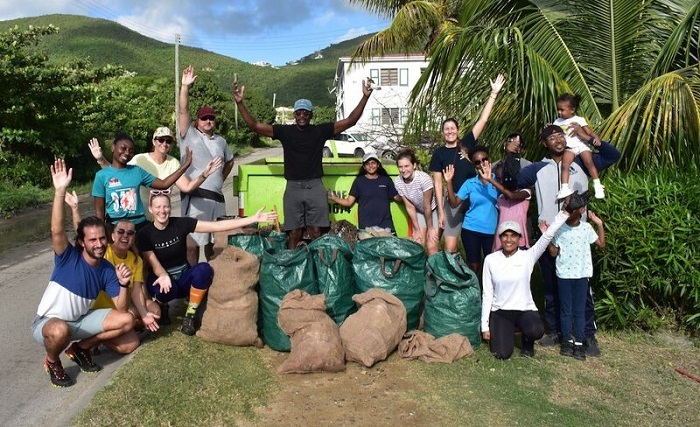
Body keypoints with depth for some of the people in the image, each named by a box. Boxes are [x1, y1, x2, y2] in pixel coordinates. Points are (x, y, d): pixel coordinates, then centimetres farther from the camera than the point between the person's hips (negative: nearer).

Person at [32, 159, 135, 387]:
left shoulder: (108, 270, -6)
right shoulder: (69, 257, -20)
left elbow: (120, 306, -6)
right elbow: (57, 230, -41)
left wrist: (123, 284, -26)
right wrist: (60, 191, -52)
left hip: (80, 320, 6)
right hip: (47, 323, -5)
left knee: (127, 320, -8)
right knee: (61, 330, -42)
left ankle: (80, 348, 12)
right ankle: (52, 362, -5)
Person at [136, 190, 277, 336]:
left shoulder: (181, 223, -11)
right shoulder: (144, 234, -11)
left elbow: (217, 225, -17)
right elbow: (154, 264, -17)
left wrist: (253, 219, -25)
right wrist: (164, 276, -43)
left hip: (183, 277, 2)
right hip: (162, 278, -2)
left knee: (204, 268, -32)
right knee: (166, 289, -39)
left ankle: (189, 315, -14)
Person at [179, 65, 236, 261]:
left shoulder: (220, 141, 15)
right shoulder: (190, 135, 1)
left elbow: (230, 161, 29)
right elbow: (183, 111, -11)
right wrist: (185, 86, -19)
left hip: (216, 197, 5)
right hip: (194, 196, -5)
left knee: (211, 239, 15)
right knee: (193, 239, -5)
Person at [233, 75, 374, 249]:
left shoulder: (320, 131, 2)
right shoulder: (285, 131, 3)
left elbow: (350, 121, -2)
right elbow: (254, 125, -3)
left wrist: (365, 97, -11)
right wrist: (240, 103, -14)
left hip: (315, 188, 0)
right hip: (293, 188, 0)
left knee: (316, 234, 1)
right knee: (294, 234, 4)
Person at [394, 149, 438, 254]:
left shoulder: (424, 178, -33)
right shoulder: (398, 182, -19)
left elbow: (427, 207, -22)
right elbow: (410, 207, -9)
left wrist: (430, 228, -12)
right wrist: (417, 229, -5)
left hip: (433, 210, -4)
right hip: (419, 212, 4)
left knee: (432, 247, -11)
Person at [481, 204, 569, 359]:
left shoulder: (527, 256, -6)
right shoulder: (490, 259, -4)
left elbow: (548, 235, -17)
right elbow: (487, 294, -2)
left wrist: (564, 212, -27)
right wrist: (485, 325, -2)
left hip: (525, 310, 0)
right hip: (500, 311, 1)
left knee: (536, 331, -33)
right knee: (502, 354, -15)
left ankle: (527, 342, 6)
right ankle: (505, 332, 22)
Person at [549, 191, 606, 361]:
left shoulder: (586, 227, -2)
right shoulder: (559, 229, -7)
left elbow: (601, 244, 6)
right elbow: (554, 253, -1)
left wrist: (599, 224, -3)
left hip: (581, 275, 1)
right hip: (564, 275, -1)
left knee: (580, 310, 6)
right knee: (565, 310, 8)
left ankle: (579, 343, 13)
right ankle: (567, 341, 19)